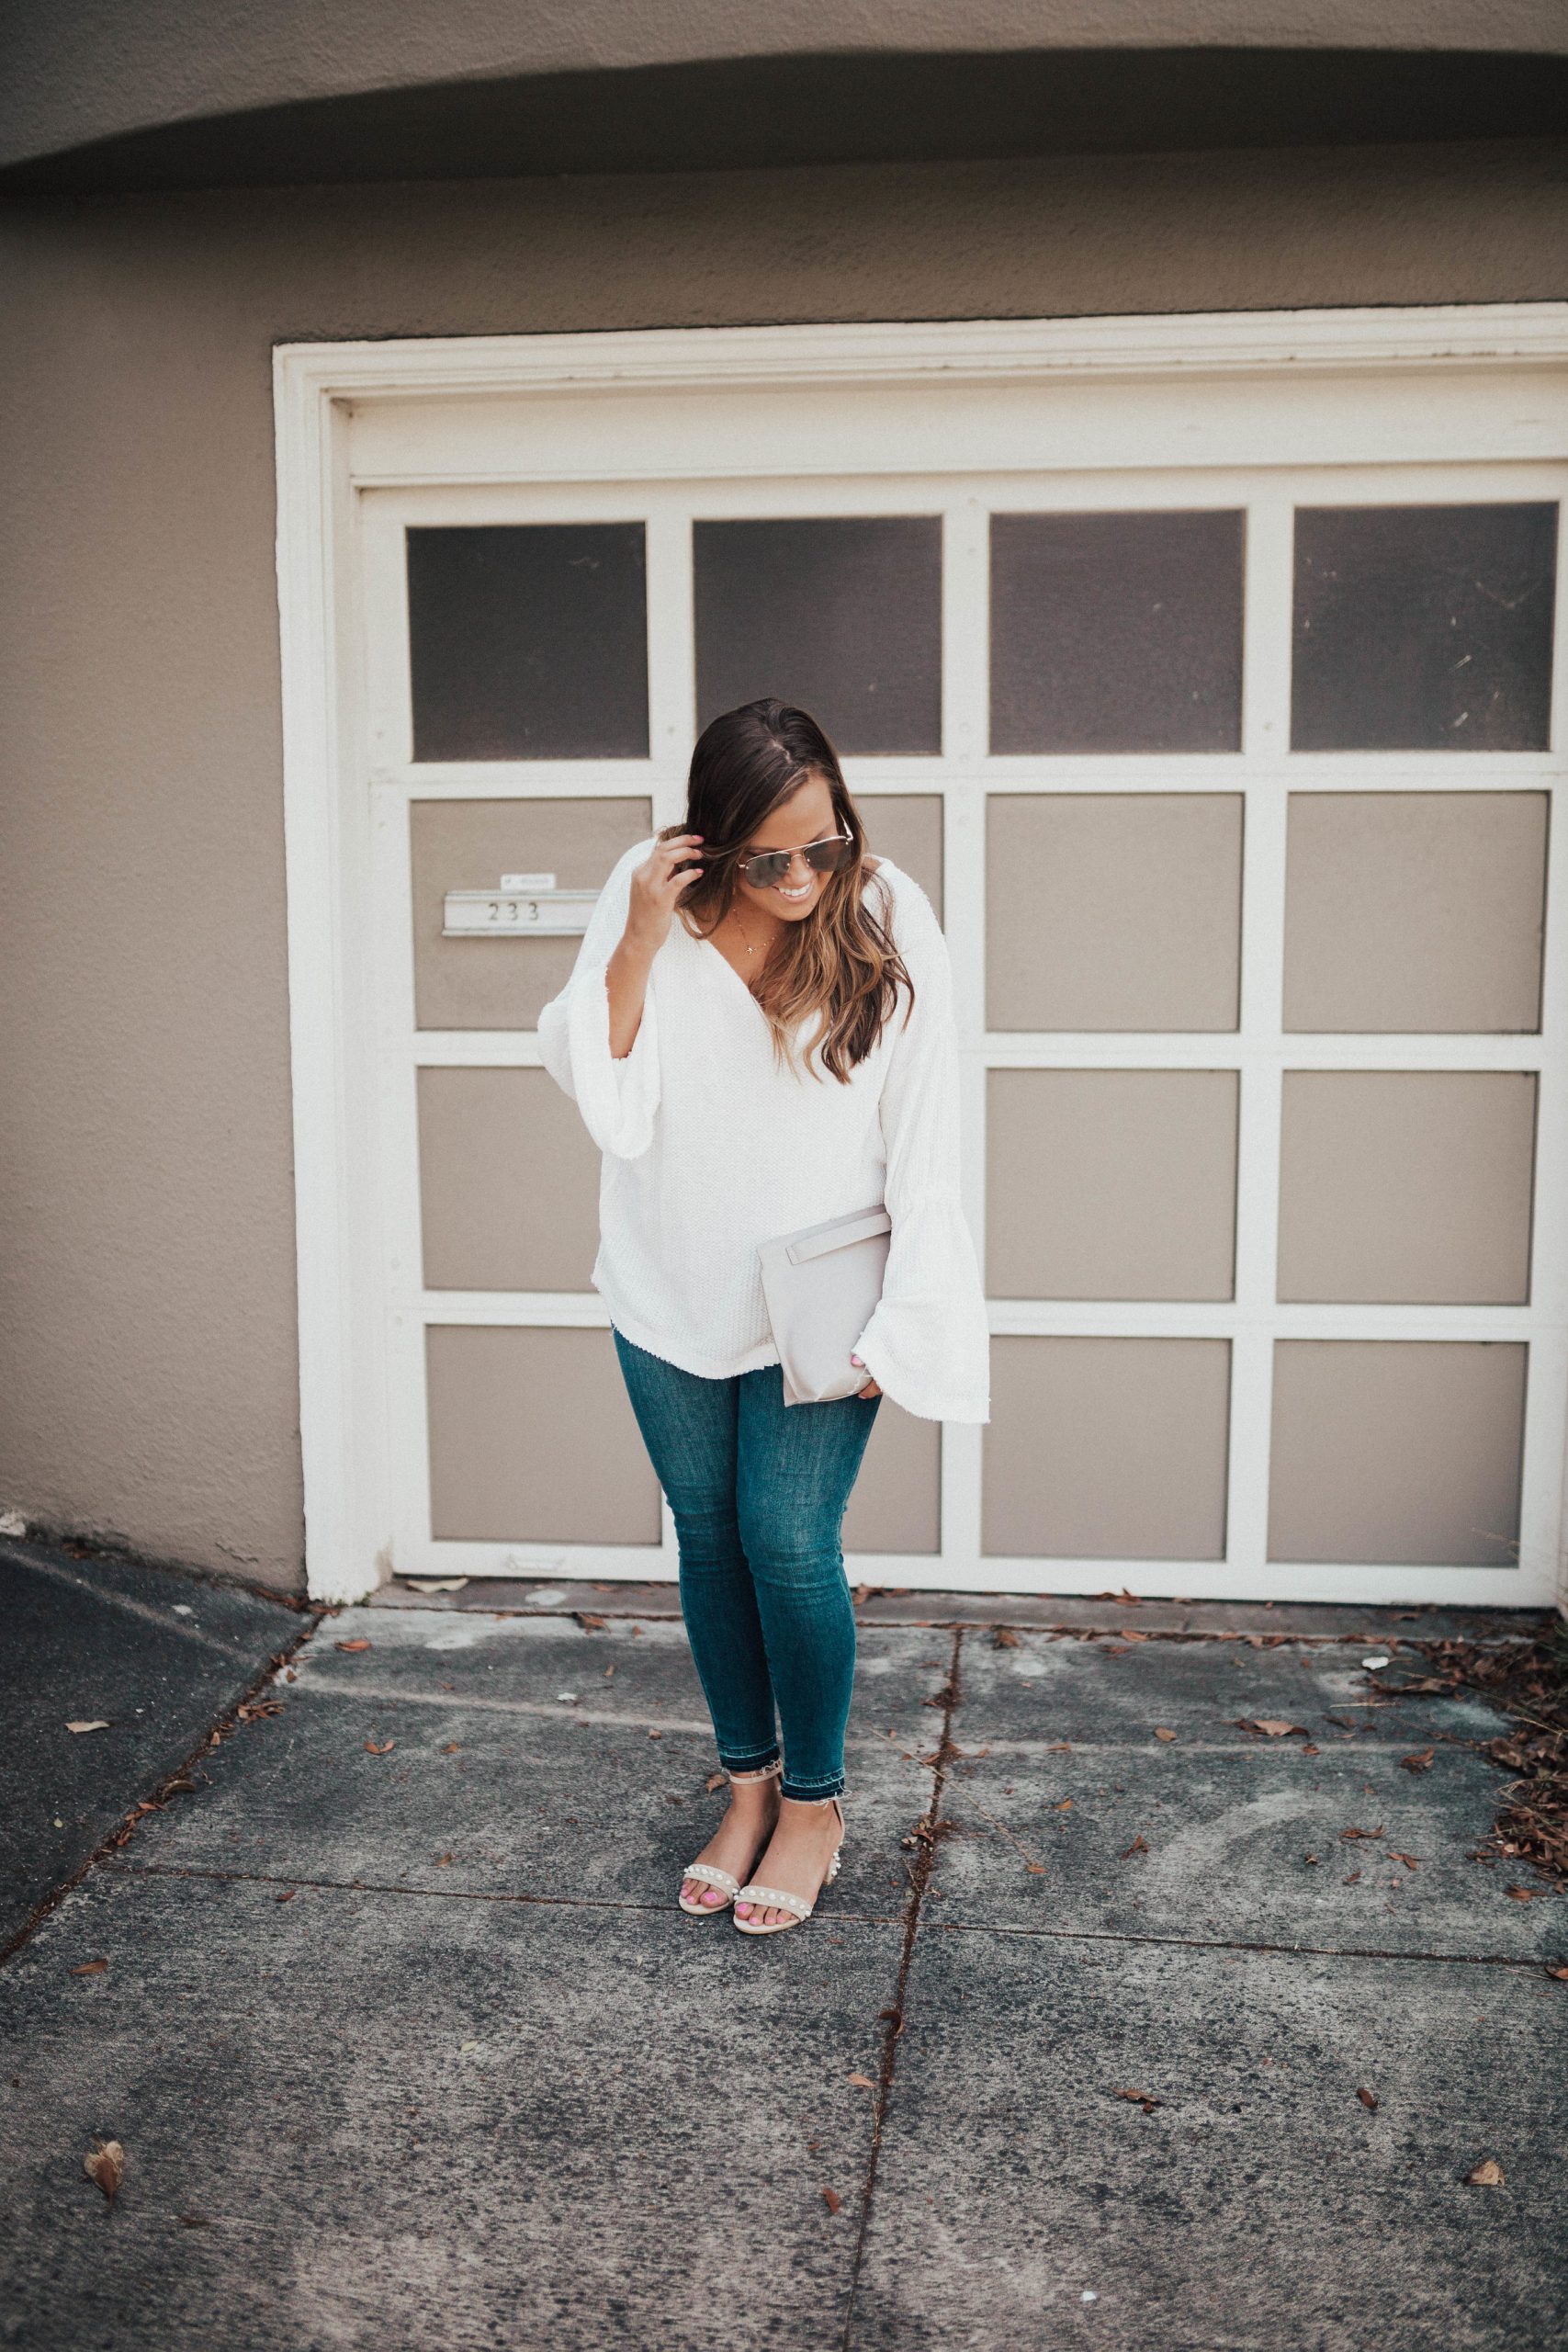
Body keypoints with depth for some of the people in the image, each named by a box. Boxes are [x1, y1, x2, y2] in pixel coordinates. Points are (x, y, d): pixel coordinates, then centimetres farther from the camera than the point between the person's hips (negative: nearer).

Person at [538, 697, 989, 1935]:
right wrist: (637, 946, -24)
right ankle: (748, 1785, 32)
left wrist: (900, 1319, -12)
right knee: (708, 1536, 13)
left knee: (789, 1543, -4)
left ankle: (814, 1802, 19)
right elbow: (606, 1102, -11)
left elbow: (926, 1146, -11)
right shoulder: (650, 898, -11)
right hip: (672, 1290, 3)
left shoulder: (889, 921, -15)